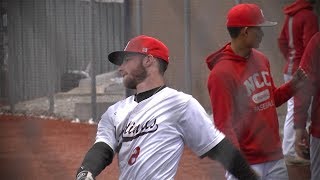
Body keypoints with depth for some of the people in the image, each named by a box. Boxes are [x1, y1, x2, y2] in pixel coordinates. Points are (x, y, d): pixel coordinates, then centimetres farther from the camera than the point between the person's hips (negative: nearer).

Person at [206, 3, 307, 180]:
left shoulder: (261, 59, 10)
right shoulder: (222, 73, -15)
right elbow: (224, 125, -18)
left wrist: (292, 85, 4)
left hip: (275, 158, 8)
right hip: (247, 163, -8)